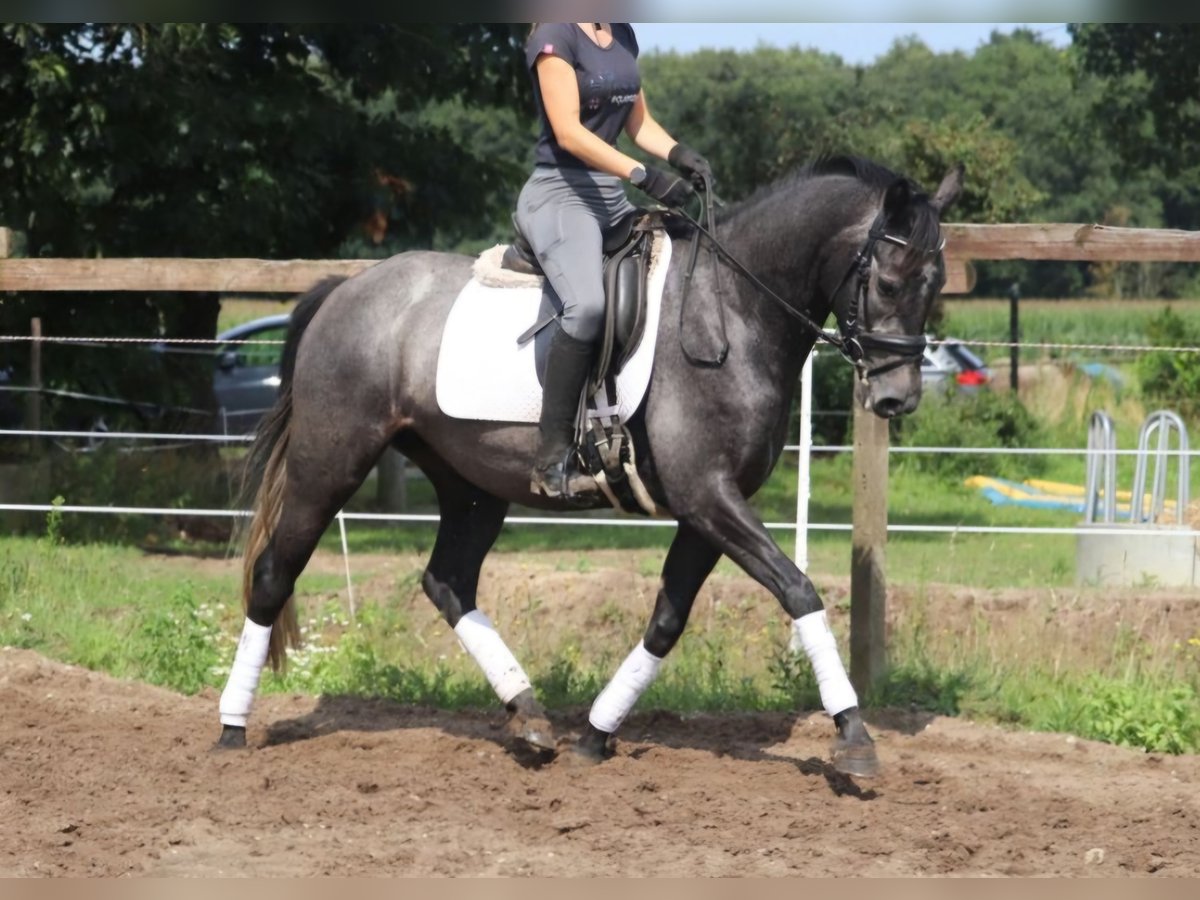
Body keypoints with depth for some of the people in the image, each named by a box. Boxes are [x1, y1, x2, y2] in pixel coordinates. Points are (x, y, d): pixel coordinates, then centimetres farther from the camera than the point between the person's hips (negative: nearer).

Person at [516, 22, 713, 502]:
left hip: (612, 197, 9)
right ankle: (552, 460, -28)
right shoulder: (555, 36, -10)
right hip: (560, 195, -9)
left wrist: (679, 153, -3)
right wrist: (645, 176, -26)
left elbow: (639, 122, 18)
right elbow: (568, 132, -18)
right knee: (587, 304, -31)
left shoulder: (622, 35, 13)